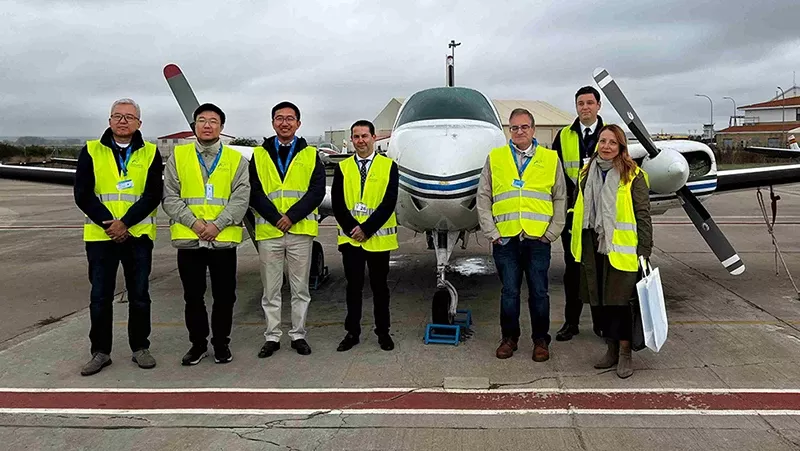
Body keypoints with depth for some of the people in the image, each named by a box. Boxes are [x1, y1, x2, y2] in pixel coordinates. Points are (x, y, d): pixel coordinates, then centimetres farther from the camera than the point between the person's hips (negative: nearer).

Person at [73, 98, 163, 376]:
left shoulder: (150, 153, 3)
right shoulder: (91, 151, 4)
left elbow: (153, 195, -6)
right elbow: (83, 195, -3)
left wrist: (124, 223, -16)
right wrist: (109, 224, -13)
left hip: (138, 235, 0)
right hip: (100, 236, 0)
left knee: (139, 295, 8)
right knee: (100, 297, 6)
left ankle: (140, 348, 20)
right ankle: (100, 352, 18)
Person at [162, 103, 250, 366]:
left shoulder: (236, 160, 5)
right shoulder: (178, 156, 8)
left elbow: (241, 198, -4)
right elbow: (170, 197, 1)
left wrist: (217, 225, -16)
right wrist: (194, 222, -13)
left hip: (224, 240, -1)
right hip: (188, 239, 1)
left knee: (224, 296, 7)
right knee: (193, 297, 10)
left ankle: (221, 343, 23)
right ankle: (198, 344, 25)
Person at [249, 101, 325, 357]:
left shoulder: (310, 155, 7)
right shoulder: (259, 155, 8)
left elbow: (317, 191, -3)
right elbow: (254, 193, 0)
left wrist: (292, 216, -14)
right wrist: (276, 218, -13)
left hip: (300, 231, 0)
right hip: (268, 232, 1)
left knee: (300, 288, 7)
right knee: (271, 289, 8)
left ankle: (298, 335, 19)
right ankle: (272, 337, 18)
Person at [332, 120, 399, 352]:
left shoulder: (388, 166, 0)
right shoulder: (342, 168, 7)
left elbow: (389, 202, -8)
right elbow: (337, 204, 0)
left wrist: (367, 228, -14)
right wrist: (352, 229, -12)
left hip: (379, 238, -1)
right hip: (350, 238, 2)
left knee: (379, 286, 8)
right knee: (353, 286, 8)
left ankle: (383, 332, 20)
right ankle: (352, 332, 18)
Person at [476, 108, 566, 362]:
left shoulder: (551, 159, 8)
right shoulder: (494, 158, 8)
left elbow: (560, 199, 10)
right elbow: (483, 198, 8)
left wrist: (551, 233, 1)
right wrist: (491, 232, 1)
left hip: (538, 239, 0)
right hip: (505, 239, 0)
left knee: (539, 292, 6)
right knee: (509, 291, 6)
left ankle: (541, 340, 20)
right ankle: (509, 338, 21)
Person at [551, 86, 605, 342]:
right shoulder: (563, 136, 8)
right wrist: (573, 194, -8)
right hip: (572, 212, 1)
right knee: (573, 268, 7)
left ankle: (601, 321, 18)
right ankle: (571, 321, 15)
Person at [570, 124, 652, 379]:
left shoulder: (633, 176, -4)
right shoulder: (586, 174, 12)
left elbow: (643, 216, -5)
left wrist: (644, 252, -10)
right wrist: (577, 246, 17)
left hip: (620, 250, -5)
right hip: (593, 248, 5)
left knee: (619, 300, -3)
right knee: (600, 301, 10)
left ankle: (624, 354, 11)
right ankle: (611, 350, 24)